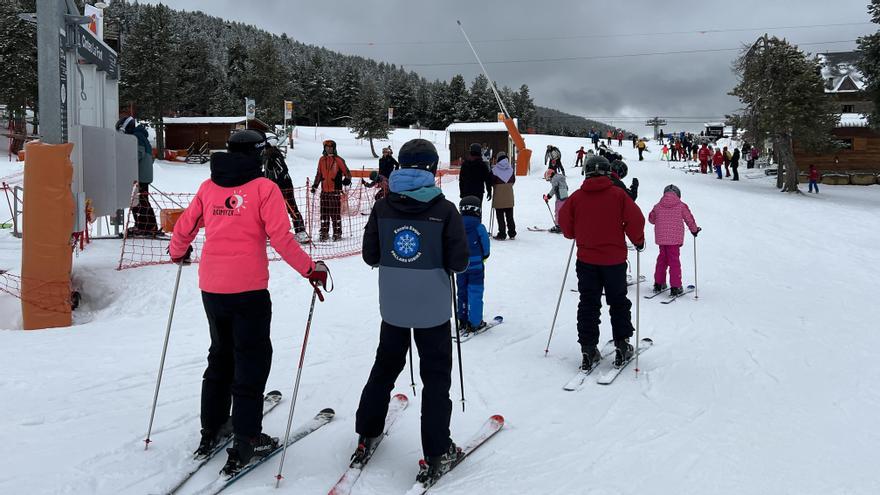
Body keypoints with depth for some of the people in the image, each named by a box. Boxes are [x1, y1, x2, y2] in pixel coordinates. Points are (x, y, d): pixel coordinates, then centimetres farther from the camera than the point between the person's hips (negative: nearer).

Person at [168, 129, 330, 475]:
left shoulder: (208, 187, 7)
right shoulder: (264, 188, -7)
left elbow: (184, 229, 13)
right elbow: (281, 239, -14)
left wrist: (178, 252, 33)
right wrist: (311, 270, -7)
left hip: (211, 287, 6)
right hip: (248, 289, -5)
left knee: (220, 355, 21)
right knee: (252, 360, 6)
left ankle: (212, 430, 31)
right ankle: (245, 442, 9)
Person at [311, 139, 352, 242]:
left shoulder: (338, 160, -1)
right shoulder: (322, 160, 12)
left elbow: (346, 172, -1)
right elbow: (318, 174, 21)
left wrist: (347, 179, -19)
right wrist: (315, 185, 18)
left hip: (335, 190, -4)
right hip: (324, 191, 4)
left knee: (336, 212, -3)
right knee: (324, 212, 6)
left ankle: (337, 233, 5)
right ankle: (324, 233, 12)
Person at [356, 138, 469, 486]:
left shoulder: (382, 208, -3)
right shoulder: (444, 210, -13)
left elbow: (370, 256, 1)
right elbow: (459, 262, -13)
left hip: (393, 306, 3)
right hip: (433, 308, -3)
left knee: (385, 368, 21)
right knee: (436, 377, 7)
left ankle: (367, 434, 31)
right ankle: (437, 454, 11)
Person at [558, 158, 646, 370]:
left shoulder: (577, 196, -3)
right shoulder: (618, 194, -7)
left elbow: (564, 221, 1)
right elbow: (635, 219, -10)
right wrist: (638, 241, 7)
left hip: (586, 259, 1)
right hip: (614, 258, -1)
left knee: (588, 304, 9)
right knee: (618, 302, 15)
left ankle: (588, 350, 8)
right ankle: (622, 346, 18)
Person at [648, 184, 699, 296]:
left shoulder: (658, 206, 2)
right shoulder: (681, 206, -3)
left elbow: (651, 218, 16)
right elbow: (689, 219, 5)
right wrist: (694, 230, 22)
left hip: (661, 238, 3)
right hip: (675, 239, -3)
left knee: (662, 259, 18)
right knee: (674, 261, 1)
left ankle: (658, 284, 24)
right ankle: (675, 287, -1)